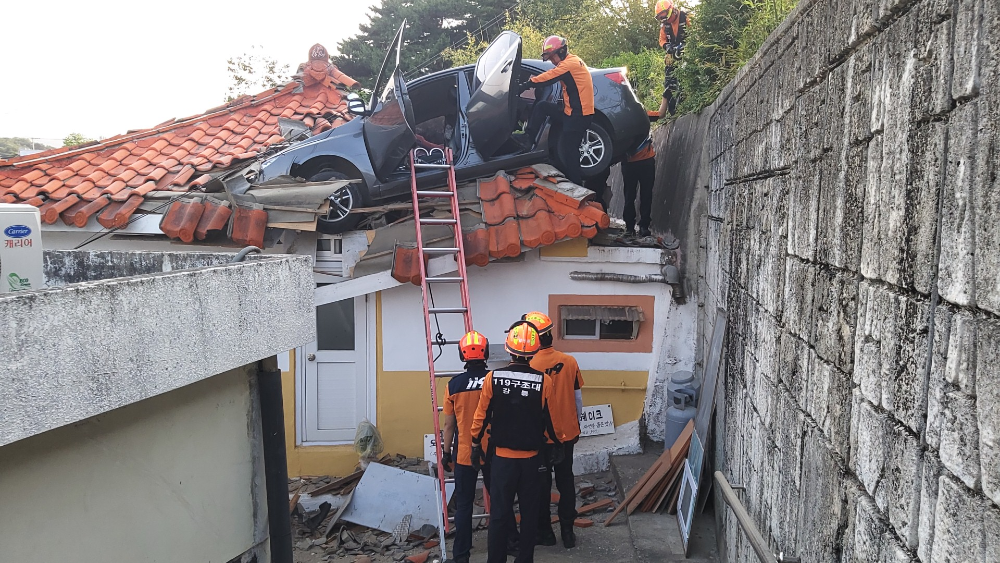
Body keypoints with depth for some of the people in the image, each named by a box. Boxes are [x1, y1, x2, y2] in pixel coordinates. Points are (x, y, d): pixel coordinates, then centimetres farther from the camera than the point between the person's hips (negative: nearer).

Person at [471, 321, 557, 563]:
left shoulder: (493, 378, -10)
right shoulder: (544, 381, -10)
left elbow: (481, 416, -3)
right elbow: (551, 419, -1)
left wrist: (476, 444, 11)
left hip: (502, 456, -1)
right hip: (531, 457, 1)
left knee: (499, 513, 7)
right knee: (529, 511, 13)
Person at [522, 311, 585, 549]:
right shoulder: (569, 362, -7)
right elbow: (578, 400, 1)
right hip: (566, 434, 3)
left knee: (542, 485, 11)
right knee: (566, 482, 14)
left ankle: (545, 532, 21)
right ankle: (567, 532, 22)